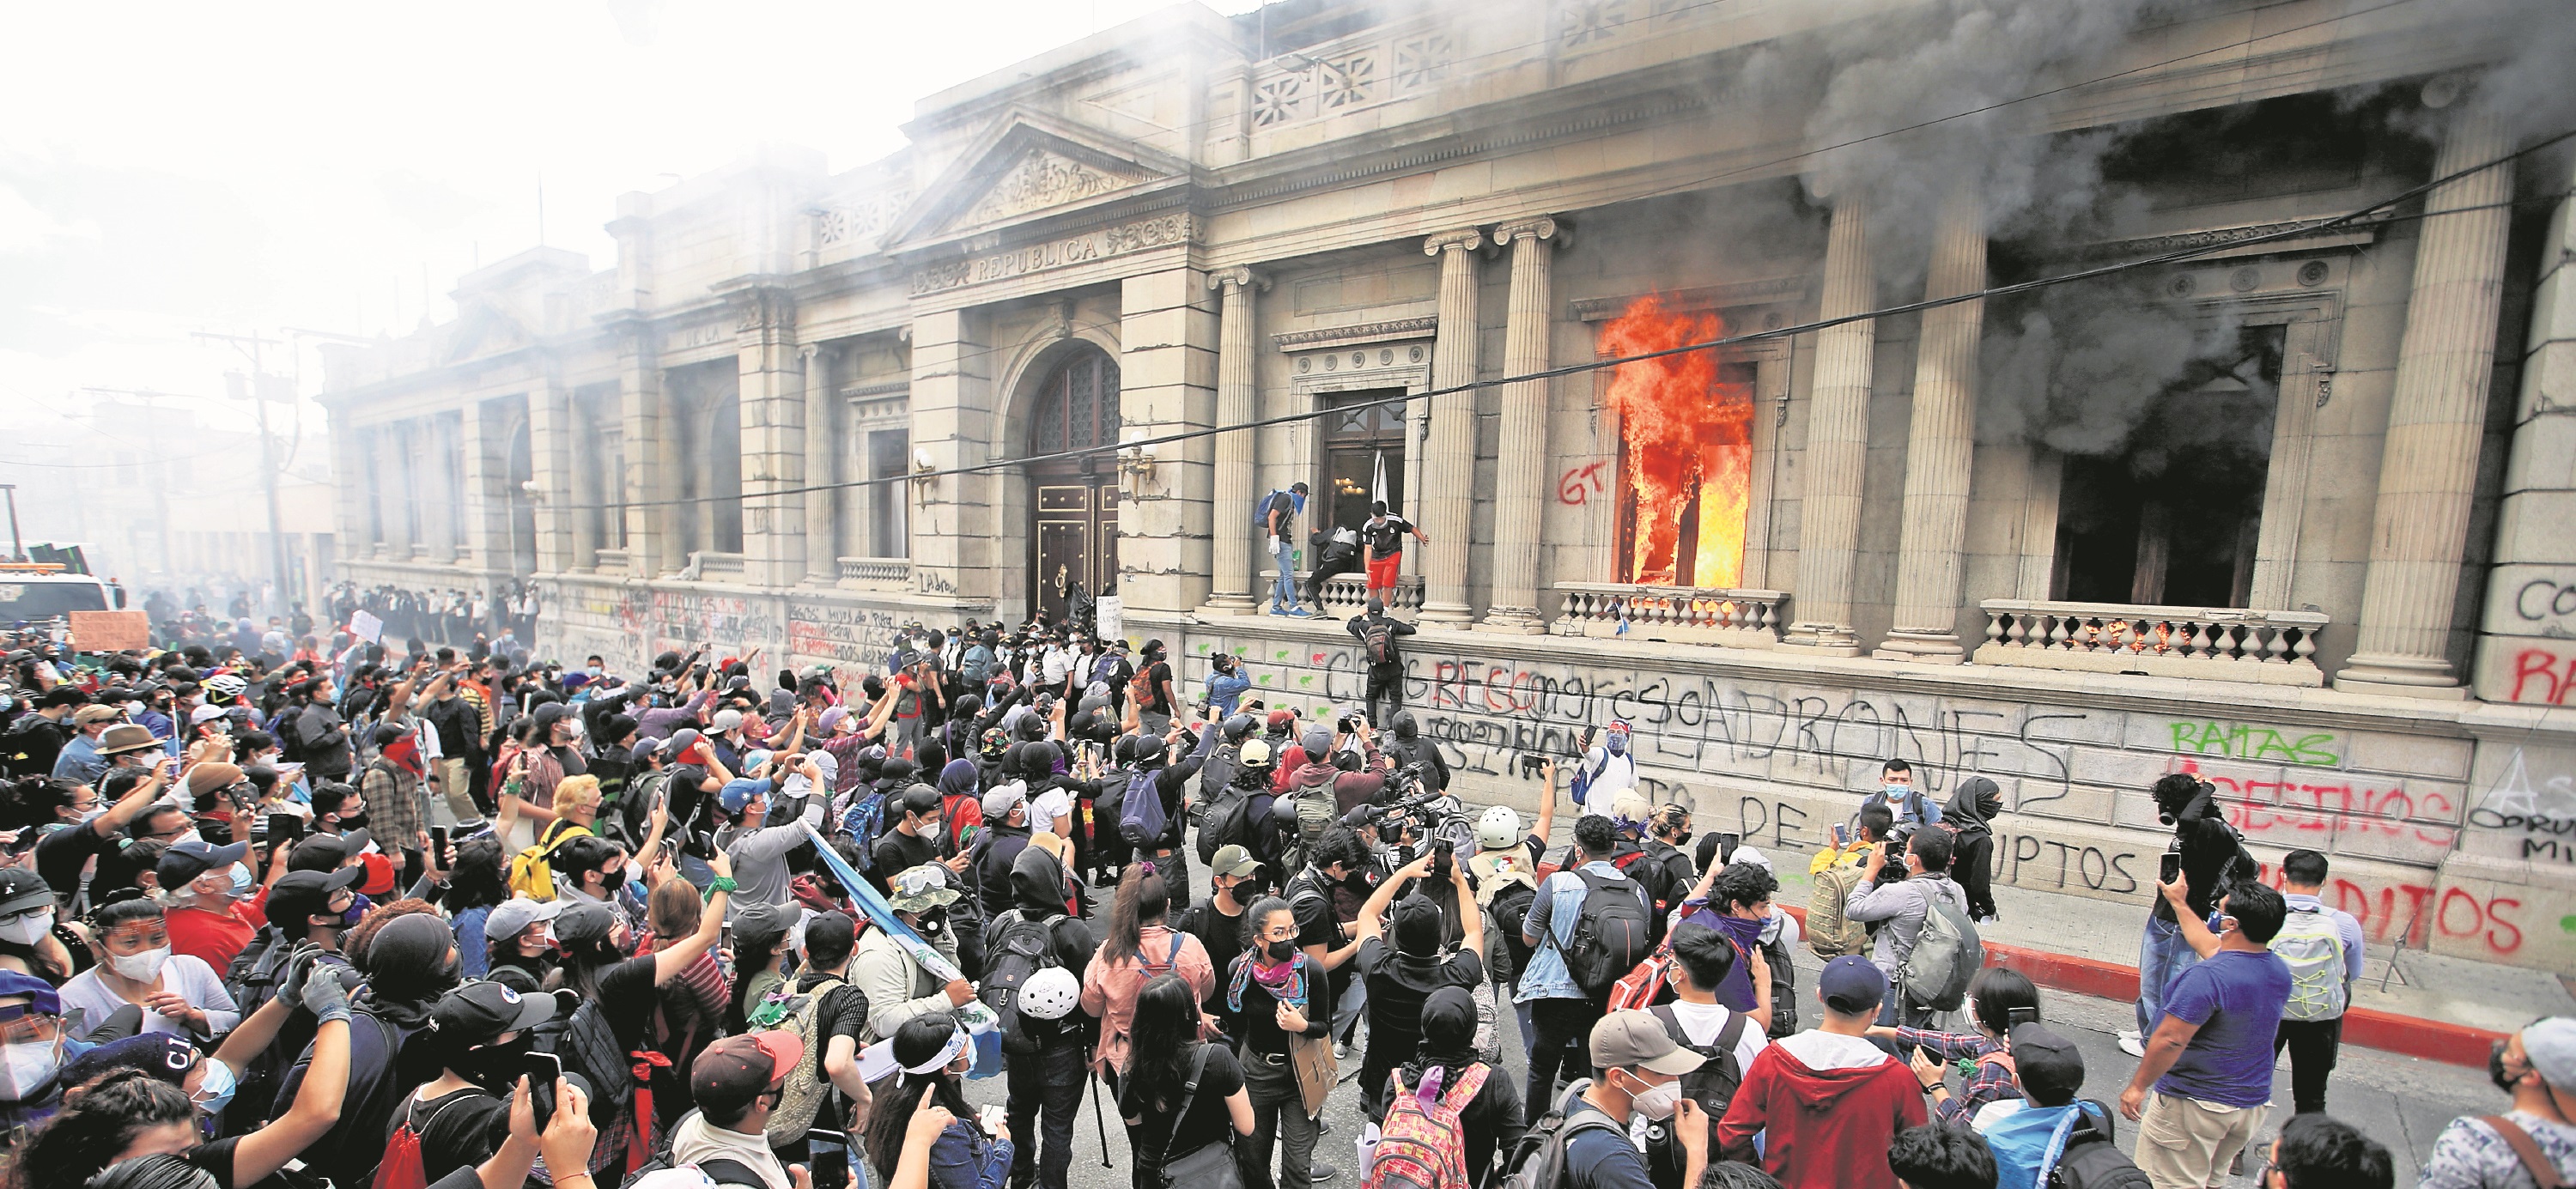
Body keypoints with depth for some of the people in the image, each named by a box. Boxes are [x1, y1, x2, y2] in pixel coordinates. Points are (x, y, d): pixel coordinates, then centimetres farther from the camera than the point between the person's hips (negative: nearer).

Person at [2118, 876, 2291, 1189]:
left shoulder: (2207, 976, -27)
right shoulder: (2279, 970, -1)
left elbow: (2171, 1040, -26)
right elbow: (2210, 946, 19)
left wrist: (2138, 1086, -13)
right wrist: (2179, 903, 29)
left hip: (2194, 1104, -8)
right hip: (2252, 1102, 8)